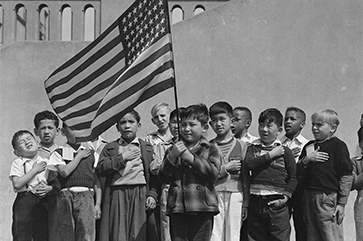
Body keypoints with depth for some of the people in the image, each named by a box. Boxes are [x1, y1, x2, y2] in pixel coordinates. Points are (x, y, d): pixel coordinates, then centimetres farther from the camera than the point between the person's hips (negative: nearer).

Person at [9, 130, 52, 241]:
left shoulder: (45, 162, 12)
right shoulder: (18, 163, 1)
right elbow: (17, 184, -14)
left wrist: (49, 188, -10)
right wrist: (35, 170, -10)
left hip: (43, 202, 4)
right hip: (25, 201, -3)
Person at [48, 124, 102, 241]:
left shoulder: (91, 153, 15)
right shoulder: (58, 153, 11)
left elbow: (97, 181, 13)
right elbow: (64, 172, -7)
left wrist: (98, 204, 5)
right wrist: (79, 156, 3)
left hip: (86, 196, 1)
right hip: (66, 195, 0)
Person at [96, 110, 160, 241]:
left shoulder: (147, 148, 14)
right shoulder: (110, 147, 15)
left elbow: (154, 174, 8)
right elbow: (100, 169, 0)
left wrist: (152, 195, -6)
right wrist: (122, 158, -4)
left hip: (141, 195, 0)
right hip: (117, 195, 0)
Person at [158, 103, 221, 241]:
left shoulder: (210, 150, 8)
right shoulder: (173, 150, 16)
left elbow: (214, 174, -9)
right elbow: (163, 178, 6)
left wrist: (191, 158, -13)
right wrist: (172, 157, -9)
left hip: (202, 209, -2)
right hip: (177, 209, 2)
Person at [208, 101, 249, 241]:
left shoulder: (241, 146, 10)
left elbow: (246, 178, 8)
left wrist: (246, 203, 4)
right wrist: (225, 168, -6)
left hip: (236, 194, 0)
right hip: (214, 194, 0)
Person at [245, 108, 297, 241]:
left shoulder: (285, 151, 3)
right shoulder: (253, 148, 10)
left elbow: (293, 177, 3)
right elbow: (249, 164, -10)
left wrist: (285, 197, -8)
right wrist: (271, 155, -10)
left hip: (276, 204, -2)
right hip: (255, 203, 3)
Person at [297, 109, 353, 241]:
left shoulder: (338, 146, -4)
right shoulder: (309, 146, 15)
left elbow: (346, 176, -7)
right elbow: (297, 171, 14)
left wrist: (341, 203, -11)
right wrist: (307, 159, -6)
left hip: (328, 197, -6)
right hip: (309, 197, 6)